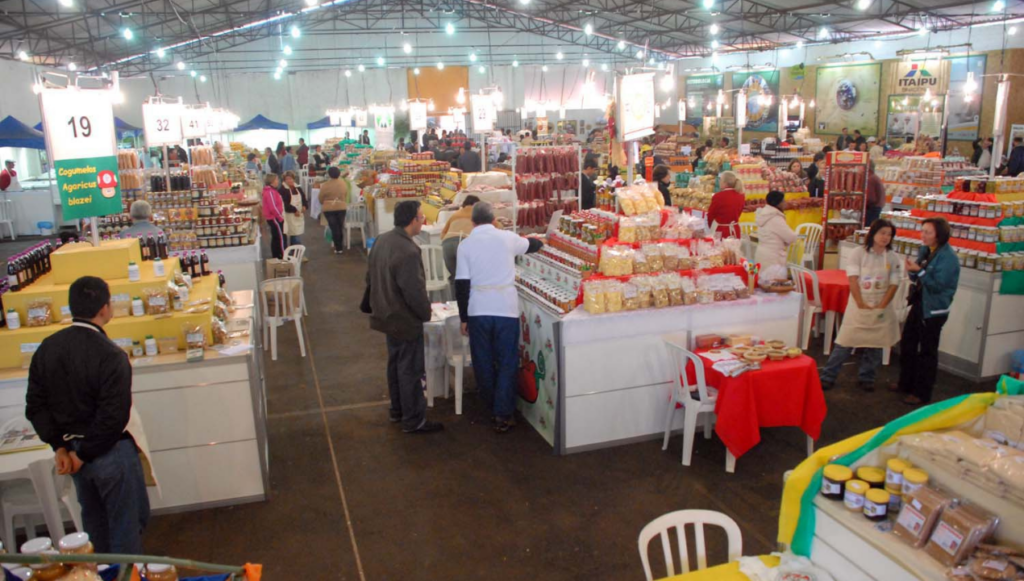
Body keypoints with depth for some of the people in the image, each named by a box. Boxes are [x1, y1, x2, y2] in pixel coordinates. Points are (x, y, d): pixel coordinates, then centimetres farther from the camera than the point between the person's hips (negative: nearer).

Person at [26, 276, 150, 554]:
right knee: (127, 522, 11)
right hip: (110, 452, -7)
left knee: (95, 522, 24)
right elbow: (114, 417, -25)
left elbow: (36, 406, 1)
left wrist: (60, 446, 3)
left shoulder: (47, 348, -4)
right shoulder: (110, 356, -24)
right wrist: (84, 454, -12)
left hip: (71, 449, 7)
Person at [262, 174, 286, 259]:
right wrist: (280, 217, -15)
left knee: (275, 238, 15)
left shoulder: (270, 191, 13)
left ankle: (275, 256, 22)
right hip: (275, 218, -10)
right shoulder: (270, 192, -19)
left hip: (273, 218, 10)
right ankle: (283, 257, -4)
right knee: (281, 237, -7)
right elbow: (273, 207, -25)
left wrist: (280, 216, 16)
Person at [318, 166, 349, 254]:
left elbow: (320, 198, -3)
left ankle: (338, 248, 4)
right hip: (342, 208, 3)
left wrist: (323, 203, 18)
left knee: (334, 228, 3)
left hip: (329, 209, -3)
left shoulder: (325, 185, -15)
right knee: (340, 227, 15)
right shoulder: (344, 183, -4)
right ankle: (341, 246, 22)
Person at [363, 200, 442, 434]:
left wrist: (371, 304, 23)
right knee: (411, 370, 3)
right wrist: (426, 313, -8)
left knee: (395, 364, 21)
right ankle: (413, 421, 14)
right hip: (405, 321, -9)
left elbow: (371, 276, 12)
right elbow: (415, 291, -26)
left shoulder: (382, 240, 1)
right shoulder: (407, 251, -28)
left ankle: (397, 411, 36)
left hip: (387, 316, 9)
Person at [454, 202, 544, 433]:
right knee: (507, 362, 6)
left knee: (483, 362, 15)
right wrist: (536, 241, 45)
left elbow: (461, 284, -2)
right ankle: (503, 414, 3)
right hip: (506, 308, 0)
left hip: (478, 309, 1)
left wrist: (463, 317, 5)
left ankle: (491, 405, 30)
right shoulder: (507, 238, 2)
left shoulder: (466, 244, 0)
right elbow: (535, 245, 21)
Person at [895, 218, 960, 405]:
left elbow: (938, 284, -24)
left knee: (927, 352, 2)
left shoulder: (947, 257, -19)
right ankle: (906, 383, 34)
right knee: (907, 344, 18)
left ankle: (922, 393, 14)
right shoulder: (925, 250, 4)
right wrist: (912, 270, -9)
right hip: (918, 304, 8)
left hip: (934, 310, -8)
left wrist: (919, 270, -28)